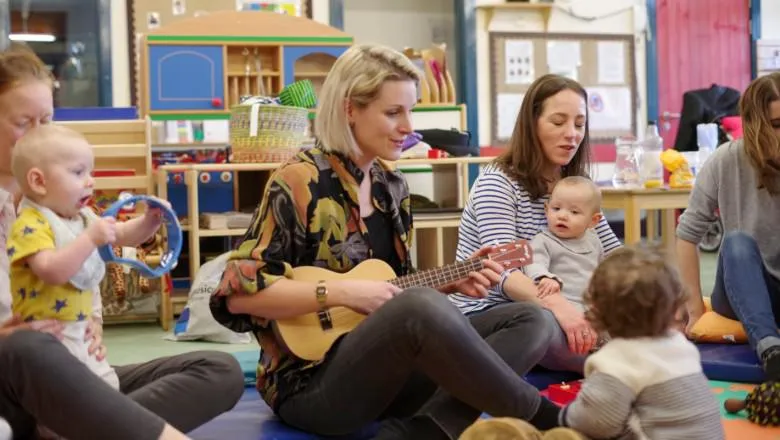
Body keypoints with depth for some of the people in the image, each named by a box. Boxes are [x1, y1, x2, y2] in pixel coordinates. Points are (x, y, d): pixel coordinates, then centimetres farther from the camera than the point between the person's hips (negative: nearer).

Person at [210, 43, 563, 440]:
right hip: (311, 382, -8)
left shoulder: (390, 184, 12)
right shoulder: (300, 182, -12)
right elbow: (237, 293, -18)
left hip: (387, 365, 9)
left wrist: (451, 281, 2)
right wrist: (341, 293, -21)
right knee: (422, 310, -37)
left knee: (528, 321, -4)